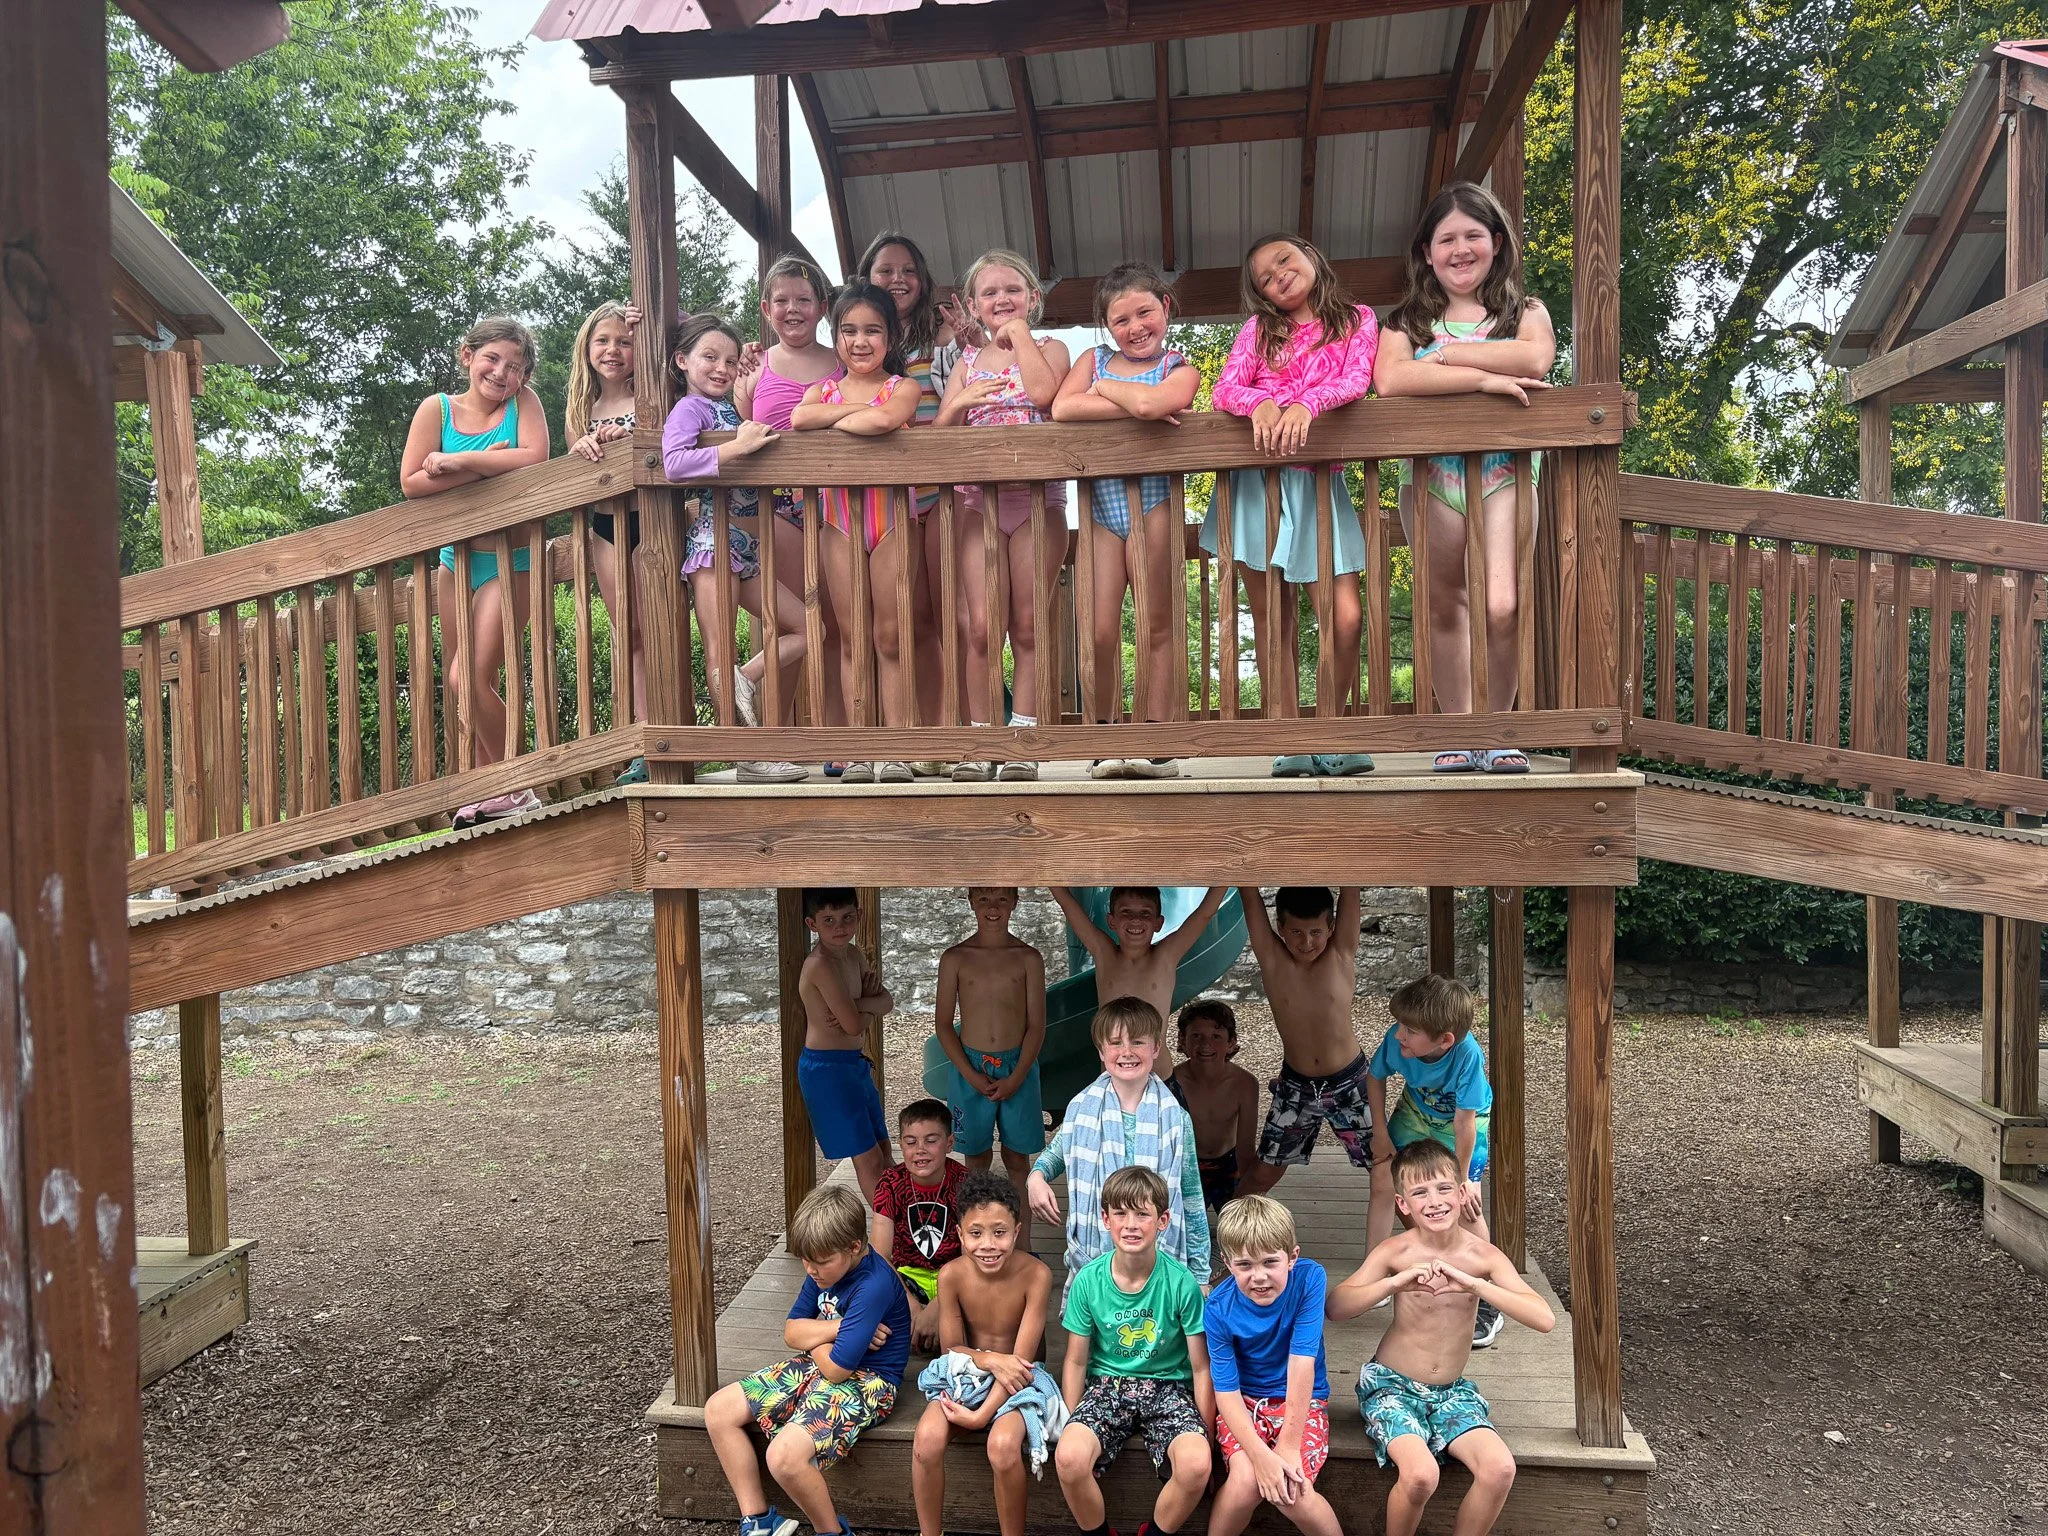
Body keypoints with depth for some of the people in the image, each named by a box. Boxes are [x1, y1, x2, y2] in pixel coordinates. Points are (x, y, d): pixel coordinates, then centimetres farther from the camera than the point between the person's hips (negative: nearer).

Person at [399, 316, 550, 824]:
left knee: (471, 676, -14)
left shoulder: (524, 401, -5)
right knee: (462, 681, 10)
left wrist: (458, 462, -19)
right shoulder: (437, 408, 0)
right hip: (456, 557, 5)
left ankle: (516, 789, 2)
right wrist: (486, 467, -19)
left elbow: (534, 459, -22)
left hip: (510, 559, -4)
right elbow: (412, 483, -10)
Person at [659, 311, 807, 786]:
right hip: (713, 538, -8)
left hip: (748, 549, 9)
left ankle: (743, 687, 11)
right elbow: (673, 462, -21)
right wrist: (737, 447, -25)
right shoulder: (688, 409, -5)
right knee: (720, 651, -8)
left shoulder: (727, 409, 23)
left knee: (804, 629, 6)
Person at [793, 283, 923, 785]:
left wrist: (832, 421, -8)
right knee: (850, 636, 3)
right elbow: (798, 418, -12)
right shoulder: (823, 388, 11)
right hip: (838, 516, 3)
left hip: (890, 513, -3)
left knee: (890, 636, -1)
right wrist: (856, 412, -14)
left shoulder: (902, 388, 2)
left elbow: (885, 420, -23)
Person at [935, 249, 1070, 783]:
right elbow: (939, 432, 11)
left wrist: (1019, 333, -3)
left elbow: (1042, 391, -14)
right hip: (978, 498, 2)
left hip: (1037, 495, -2)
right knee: (980, 626, -6)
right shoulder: (967, 362, 17)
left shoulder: (1049, 348, 8)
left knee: (1029, 625, -1)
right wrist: (959, 403, -8)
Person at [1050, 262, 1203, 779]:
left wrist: (1104, 387, -3)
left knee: (1157, 625, 3)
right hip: (1101, 504, 2)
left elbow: (1153, 402, -21)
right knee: (1100, 632, -3)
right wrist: (1136, 407, -12)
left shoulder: (1180, 369, 4)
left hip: (1153, 500, -2)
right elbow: (1061, 409, -8)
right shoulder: (1094, 359, 13)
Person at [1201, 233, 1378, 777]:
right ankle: (1291, 745, 8)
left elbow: (1357, 380, -8)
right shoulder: (1258, 329, 12)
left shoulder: (1357, 320, 11)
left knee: (1346, 616, -10)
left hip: (1318, 485, -1)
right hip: (1256, 481, 1)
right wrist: (1259, 401, -25)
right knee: (1272, 617, 2)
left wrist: (1307, 404, -27)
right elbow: (1223, 389, -2)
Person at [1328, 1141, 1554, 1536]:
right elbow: (1335, 1308, -22)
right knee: (1420, 1474, -28)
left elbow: (1544, 1319, -20)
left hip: (1451, 1392, 3)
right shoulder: (1396, 1252, -13)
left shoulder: (1484, 1256, -8)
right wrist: (1394, 1283, -36)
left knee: (1500, 1468, -23)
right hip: (1391, 1385, -3)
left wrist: (1475, 1285, -32)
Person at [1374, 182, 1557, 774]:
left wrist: (1446, 353, -8)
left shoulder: (1526, 310, 13)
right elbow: (1389, 379, -12)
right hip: (1431, 473, 1)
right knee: (1445, 606, 5)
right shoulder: (1408, 321, 11)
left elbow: (1536, 357, -12)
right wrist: (1482, 377, -17)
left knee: (1501, 606, -14)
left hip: (1503, 469, -1)